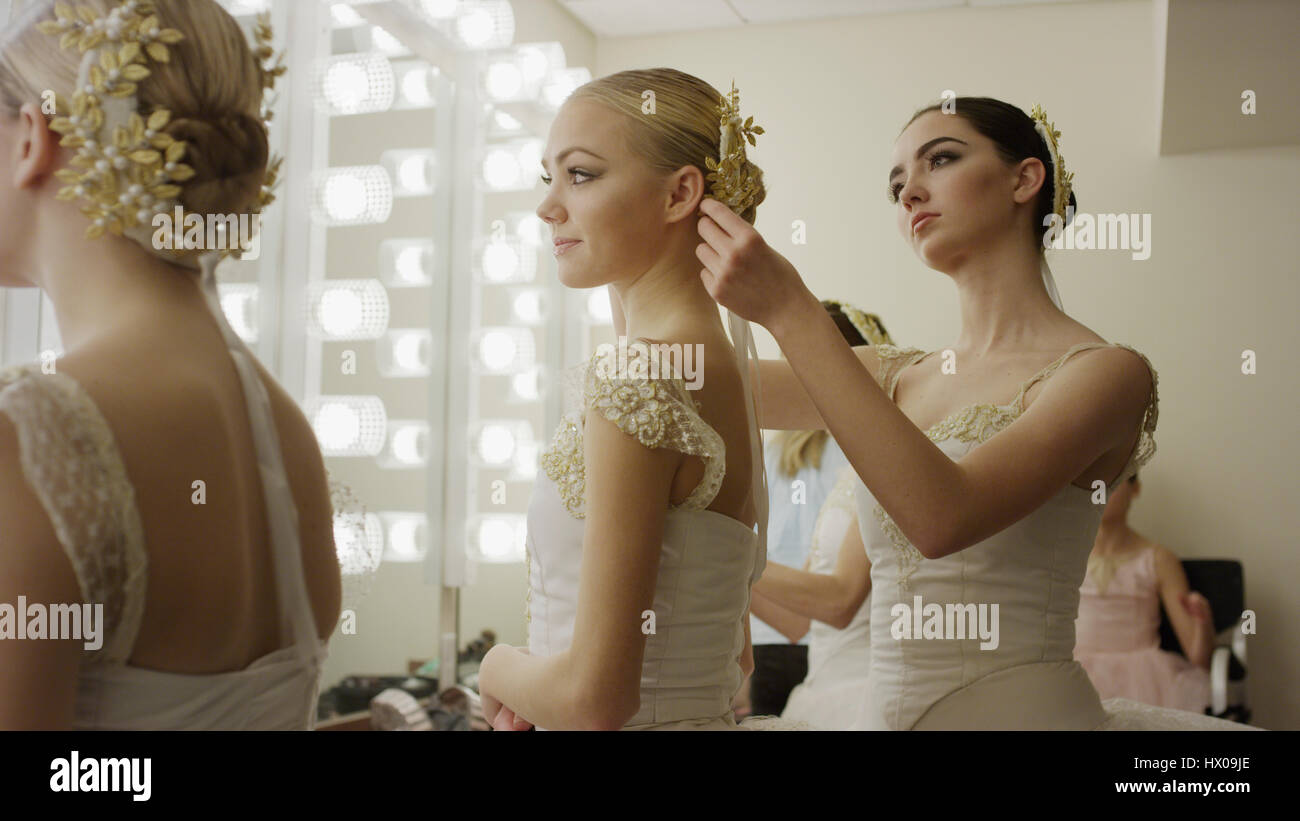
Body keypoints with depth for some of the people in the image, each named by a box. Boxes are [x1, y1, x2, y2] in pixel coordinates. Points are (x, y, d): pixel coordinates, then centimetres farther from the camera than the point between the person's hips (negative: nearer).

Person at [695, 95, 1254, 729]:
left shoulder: (1105, 372, -11)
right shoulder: (893, 376, 8)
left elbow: (945, 516, -27)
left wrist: (790, 310, -27)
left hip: (1019, 705, -5)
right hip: (885, 708, 6)